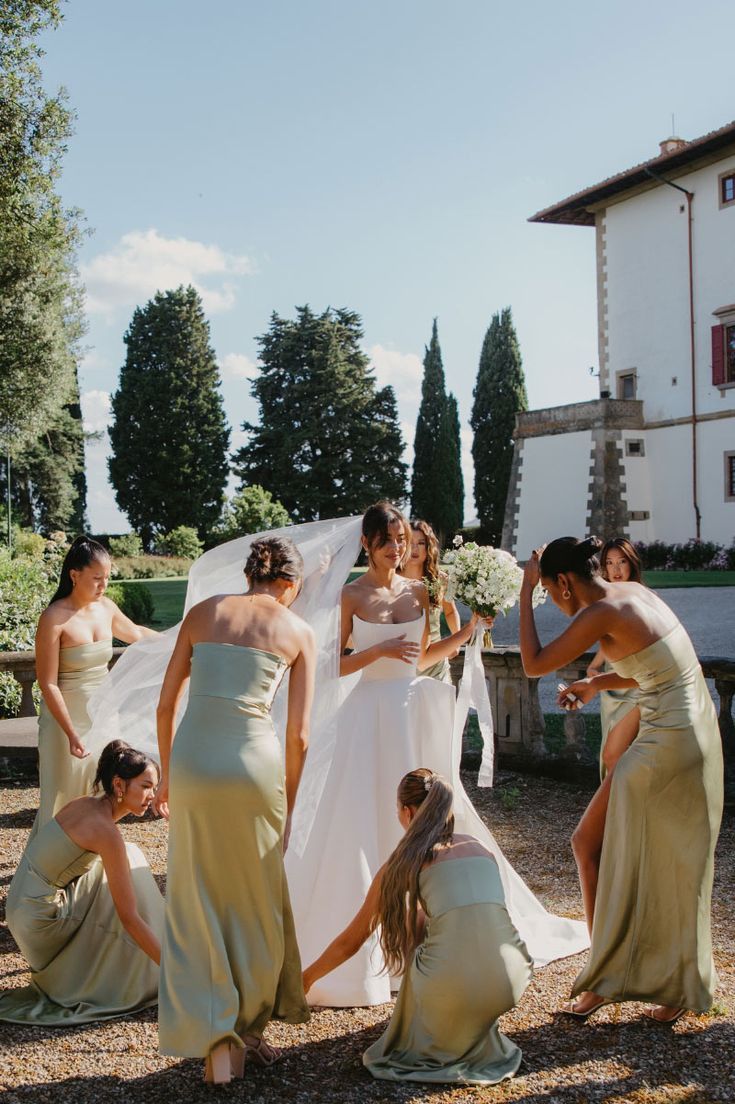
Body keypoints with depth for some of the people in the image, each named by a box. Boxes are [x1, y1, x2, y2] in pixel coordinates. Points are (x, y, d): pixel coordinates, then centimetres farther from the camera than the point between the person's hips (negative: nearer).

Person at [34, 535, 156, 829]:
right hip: (65, 718, -6)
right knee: (63, 804, -1)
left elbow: (136, 633, 24)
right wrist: (72, 734, -20)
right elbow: (48, 684, -17)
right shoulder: (55, 618, -17)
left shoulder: (106, 607, 2)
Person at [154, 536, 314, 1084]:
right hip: (253, 761, -1)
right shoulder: (299, 632, 7)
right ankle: (250, 1030, 27)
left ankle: (215, 1041, 8)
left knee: (198, 903, 11)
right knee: (258, 904, 16)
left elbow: (166, 704, 12)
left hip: (192, 758, 2)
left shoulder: (202, 612, 12)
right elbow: (298, 734, 5)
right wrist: (289, 804, 15)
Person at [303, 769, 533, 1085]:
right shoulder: (479, 847, 21)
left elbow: (351, 940, 20)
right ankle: (478, 1037, 30)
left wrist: (306, 978, 36)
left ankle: (440, 1042, 24)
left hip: (453, 985, -4)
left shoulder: (403, 863, 11)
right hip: (512, 982, 4)